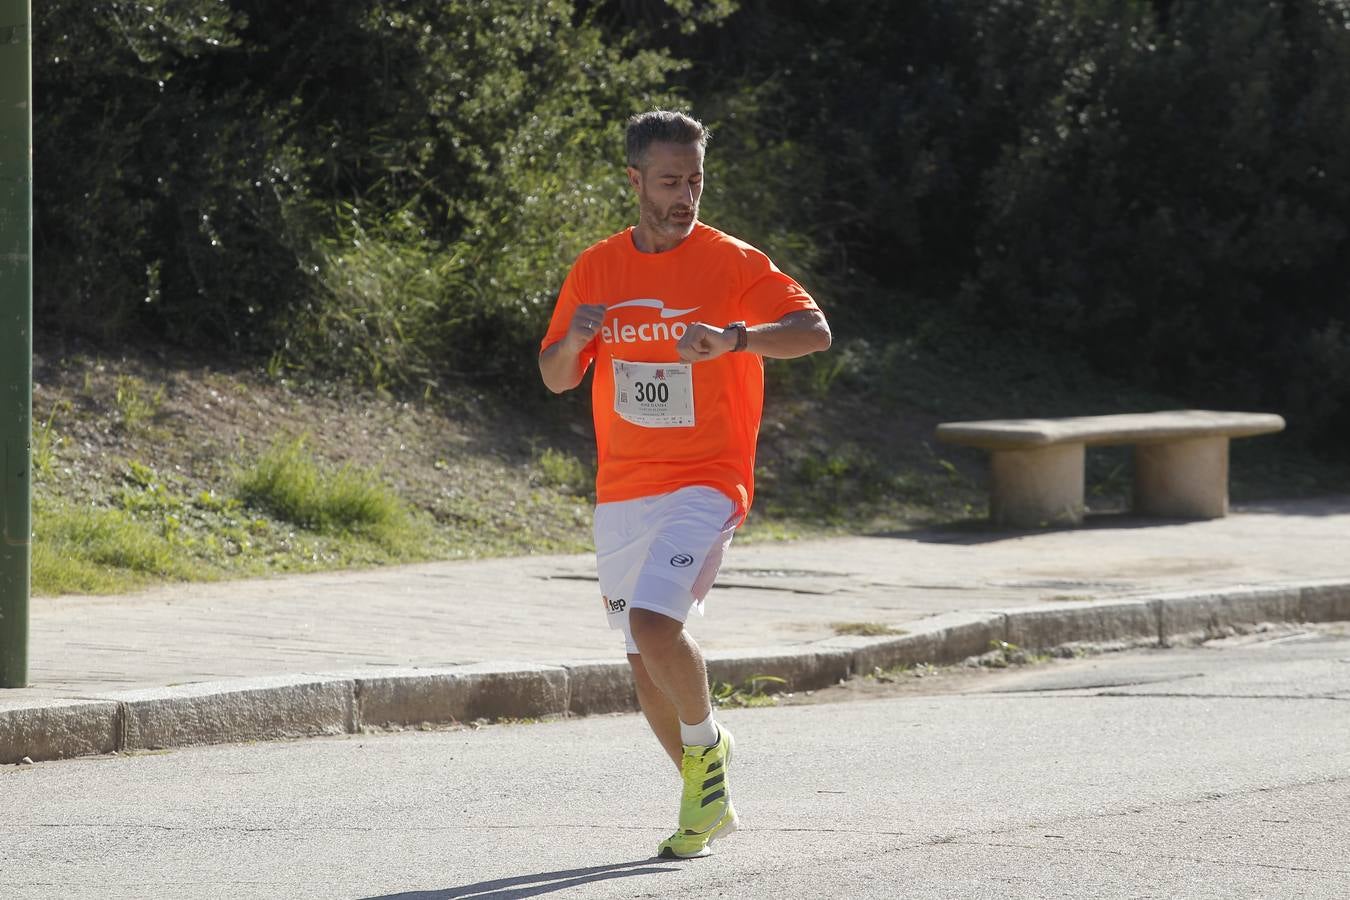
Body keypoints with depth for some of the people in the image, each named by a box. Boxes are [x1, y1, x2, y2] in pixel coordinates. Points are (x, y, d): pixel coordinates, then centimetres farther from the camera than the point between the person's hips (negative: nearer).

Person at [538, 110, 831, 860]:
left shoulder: (731, 263, -7)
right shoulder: (597, 270, 7)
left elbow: (814, 330, -19)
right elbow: (556, 378, 13)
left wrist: (735, 338, -37)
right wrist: (573, 339, -10)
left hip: (703, 485, -5)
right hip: (622, 490, 6)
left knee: (655, 625, -24)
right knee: (645, 660, 10)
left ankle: (707, 743, 3)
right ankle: (709, 802, 28)